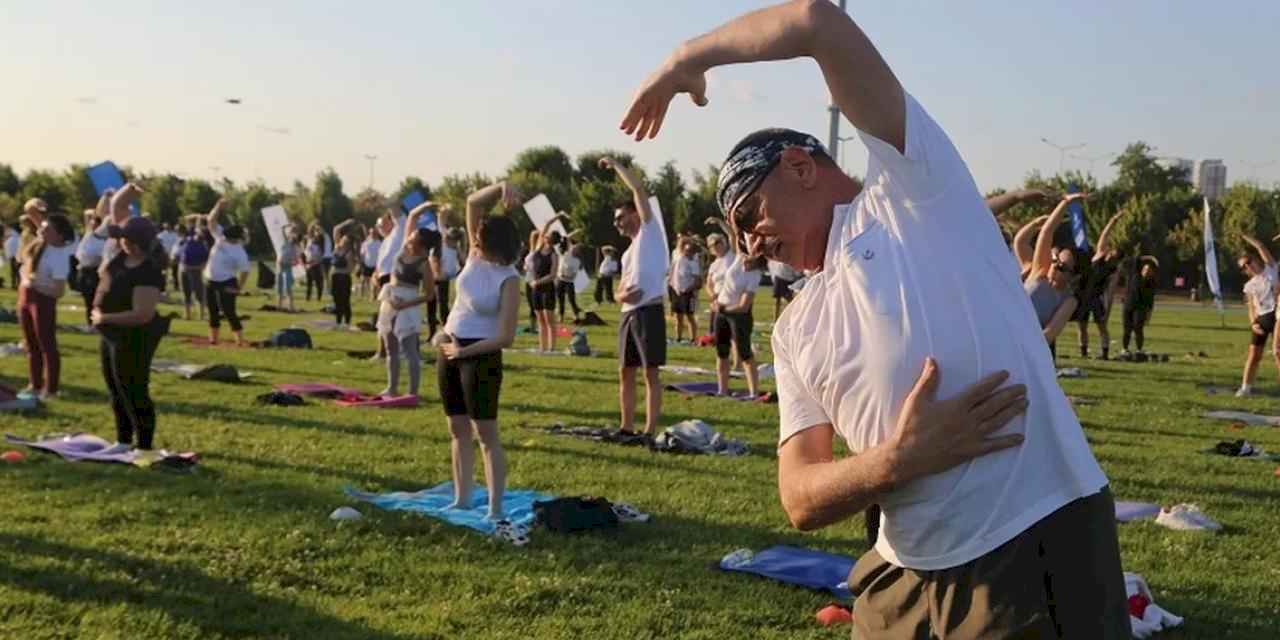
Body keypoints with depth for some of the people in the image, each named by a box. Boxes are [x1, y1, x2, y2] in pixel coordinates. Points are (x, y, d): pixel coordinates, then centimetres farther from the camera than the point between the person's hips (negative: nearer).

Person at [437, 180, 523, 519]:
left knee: (486, 434, -5)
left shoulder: (509, 279, -18)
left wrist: (464, 352, -14)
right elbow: (473, 202, -4)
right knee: (458, 430, 12)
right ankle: (462, 499, 20)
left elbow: (506, 337, -19)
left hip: (480, 356, -7)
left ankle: (495, 507, -2)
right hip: (449, 350, 8)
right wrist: (500, 187, -20)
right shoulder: (476, 256, 0)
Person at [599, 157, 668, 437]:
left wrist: (615, 164, 7)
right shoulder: (628, 253, 24)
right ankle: (627, 427, 19)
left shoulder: (651, 231, 3)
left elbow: (638, 187, -4)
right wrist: (621, 296, 0)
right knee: (625, 371, 11)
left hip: (649, 311, -8)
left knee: (650, 372, -7)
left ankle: (650, 431, -6)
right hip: (628, 313, 9)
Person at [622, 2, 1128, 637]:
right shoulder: (794, 330, 15)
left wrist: (690, 56, 4)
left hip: (1035, 555, -6)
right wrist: (898, 459, -16)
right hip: (902, 579, 6)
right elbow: (801, 501, 5)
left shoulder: (911, 186, -1)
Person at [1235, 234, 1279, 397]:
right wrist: (1253, 323, -6)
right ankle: (1246, 387, 10)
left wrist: (1243, 236, 7)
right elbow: (1252, 308, 11)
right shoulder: (1249, 286, 13)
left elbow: (1261, 247, 0)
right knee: (1254, 353, 4)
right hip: (1261, 318, 4)